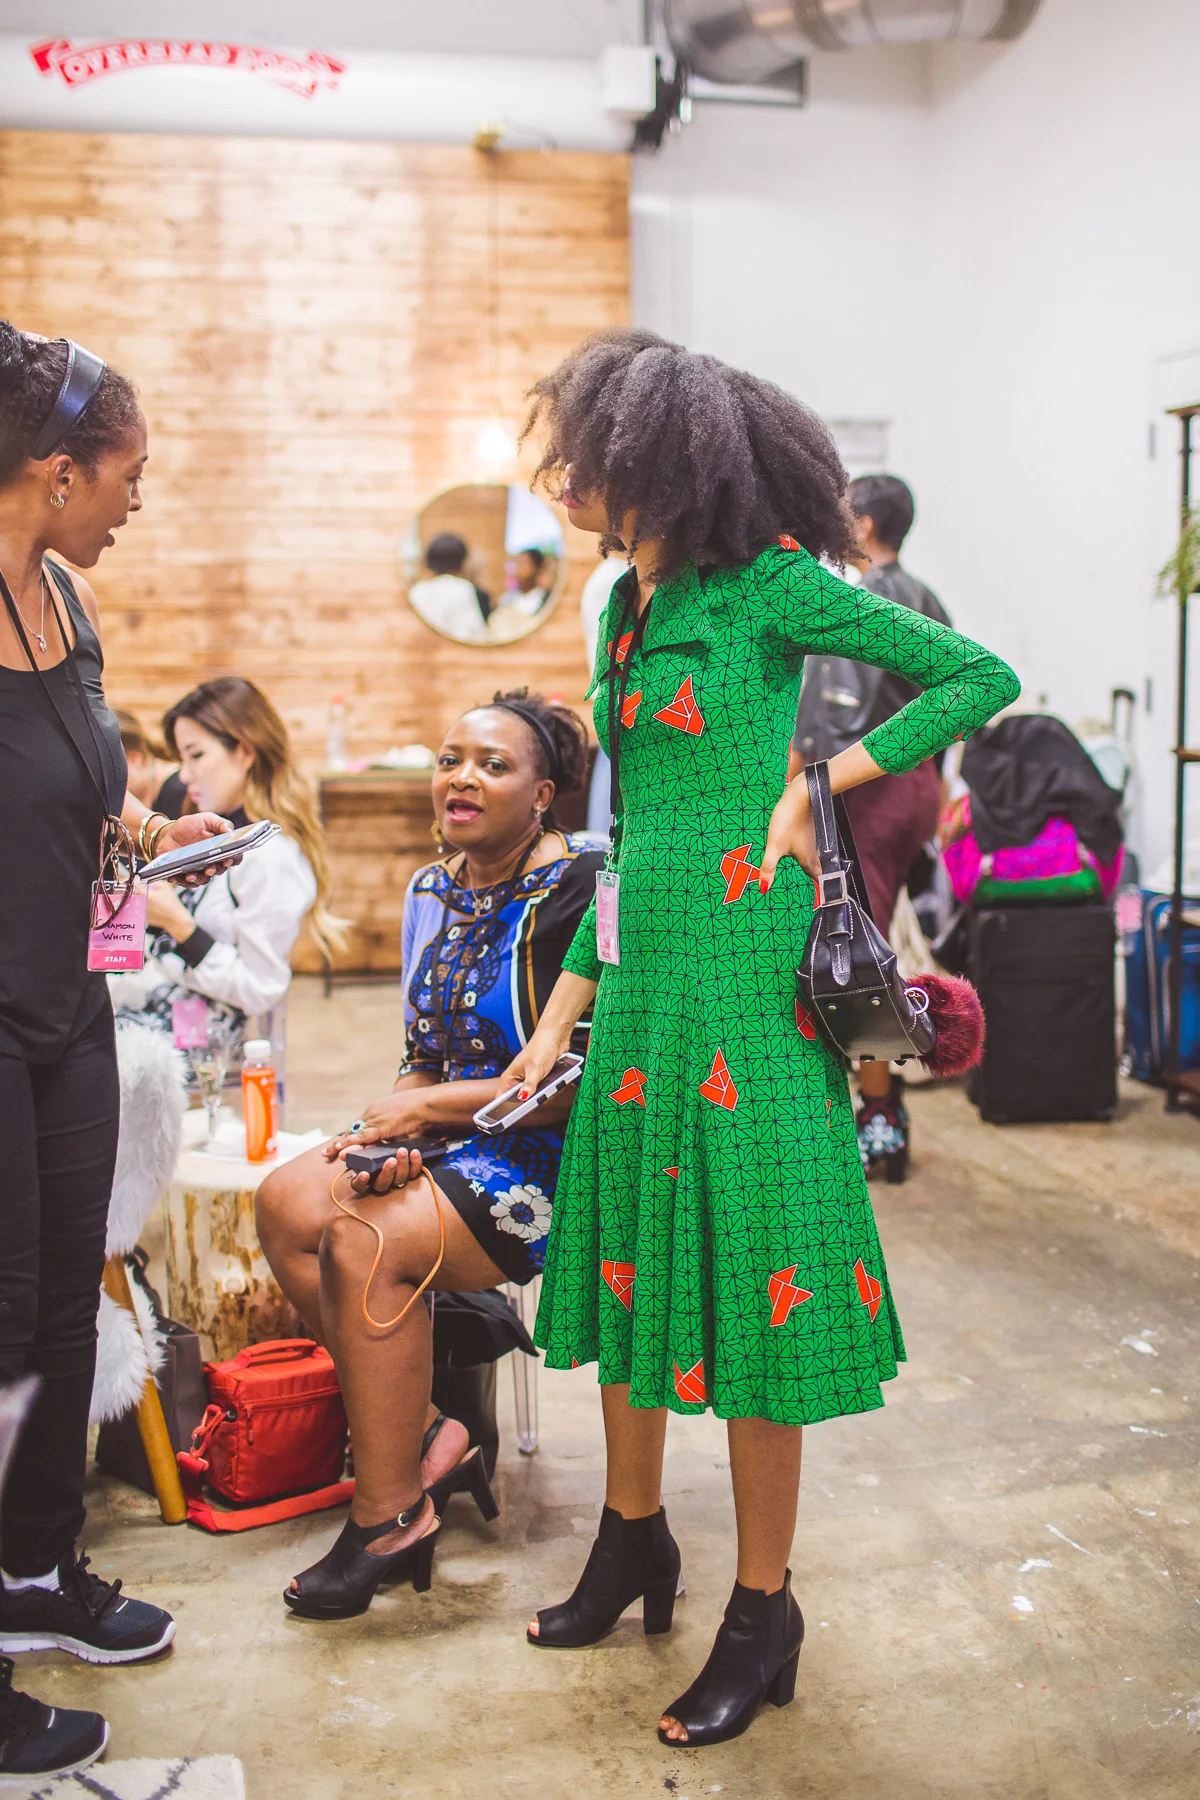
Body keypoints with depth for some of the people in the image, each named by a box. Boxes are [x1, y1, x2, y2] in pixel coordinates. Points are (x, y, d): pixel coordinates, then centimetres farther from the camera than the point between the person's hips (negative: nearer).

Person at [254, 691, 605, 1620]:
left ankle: (392, 1513, -9)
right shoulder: (434, 890, 10)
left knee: (366, 1241, -25)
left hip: (559, 1159, -8)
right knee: (289, 1202, -10)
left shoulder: (579, 889, -15)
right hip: (457, 1136, 8)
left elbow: (584, 1080, -20)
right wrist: (391, 1130, -6)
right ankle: (425, 1434, 0)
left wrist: (427, 1106, -16)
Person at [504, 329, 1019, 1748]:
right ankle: (633, 1539, 37)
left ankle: (762, 1616, 17)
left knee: (752, 1274, 1)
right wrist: (561, 1011, 15)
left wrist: (819, 782, -12)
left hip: (742, 965, -8)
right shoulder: (627, 604, 12)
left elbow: (980, 676, -8)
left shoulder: (766, 582, -10)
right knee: (628, 1250, 16)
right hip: (641, 966, 8)